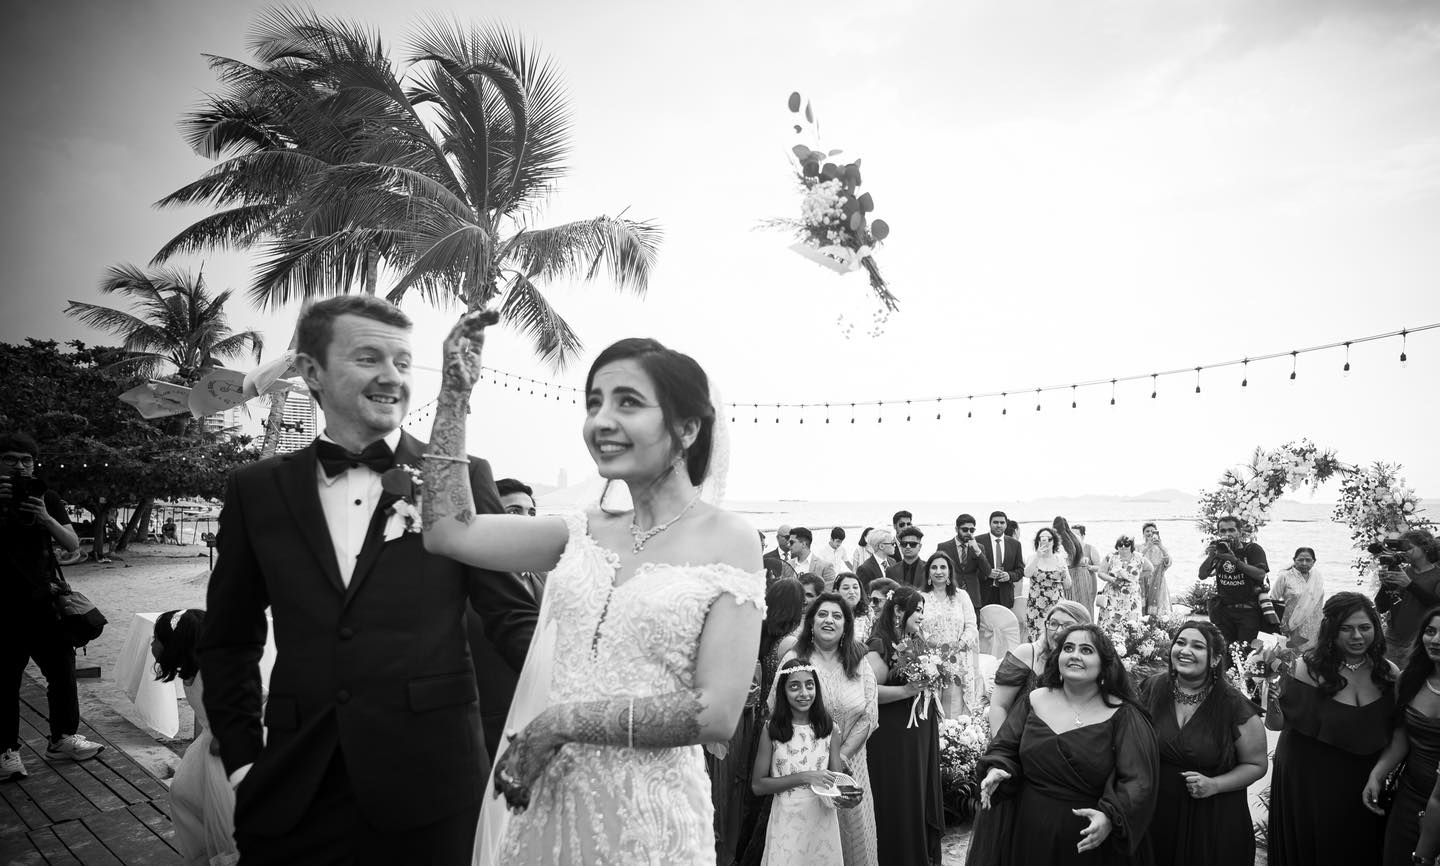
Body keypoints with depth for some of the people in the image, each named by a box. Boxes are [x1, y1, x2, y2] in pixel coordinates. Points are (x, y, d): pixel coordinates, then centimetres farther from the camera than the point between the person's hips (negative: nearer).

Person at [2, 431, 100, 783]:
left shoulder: (46, 498, 7)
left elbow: (72, 544, 1)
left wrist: (47, 519, -18)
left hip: (43, 600, 3)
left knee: (62, 670, 6)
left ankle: (63, 738, 20)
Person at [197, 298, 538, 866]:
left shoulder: (459, 476, -3)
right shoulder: (258, 490, 4)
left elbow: (511, 614, -4)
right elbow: (229, 641, 11)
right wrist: (242, 758, 3)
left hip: (430, 782, -1)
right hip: (292, 791, 2)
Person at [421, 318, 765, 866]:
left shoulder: (726, 540, -10)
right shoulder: (586, 533, 4)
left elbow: (718, 713, -17)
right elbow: (449, 531, 0)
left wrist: (560, 721, -14)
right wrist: (455, 390, 1)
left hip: (647, 815, -4)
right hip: (548, 802, 5)